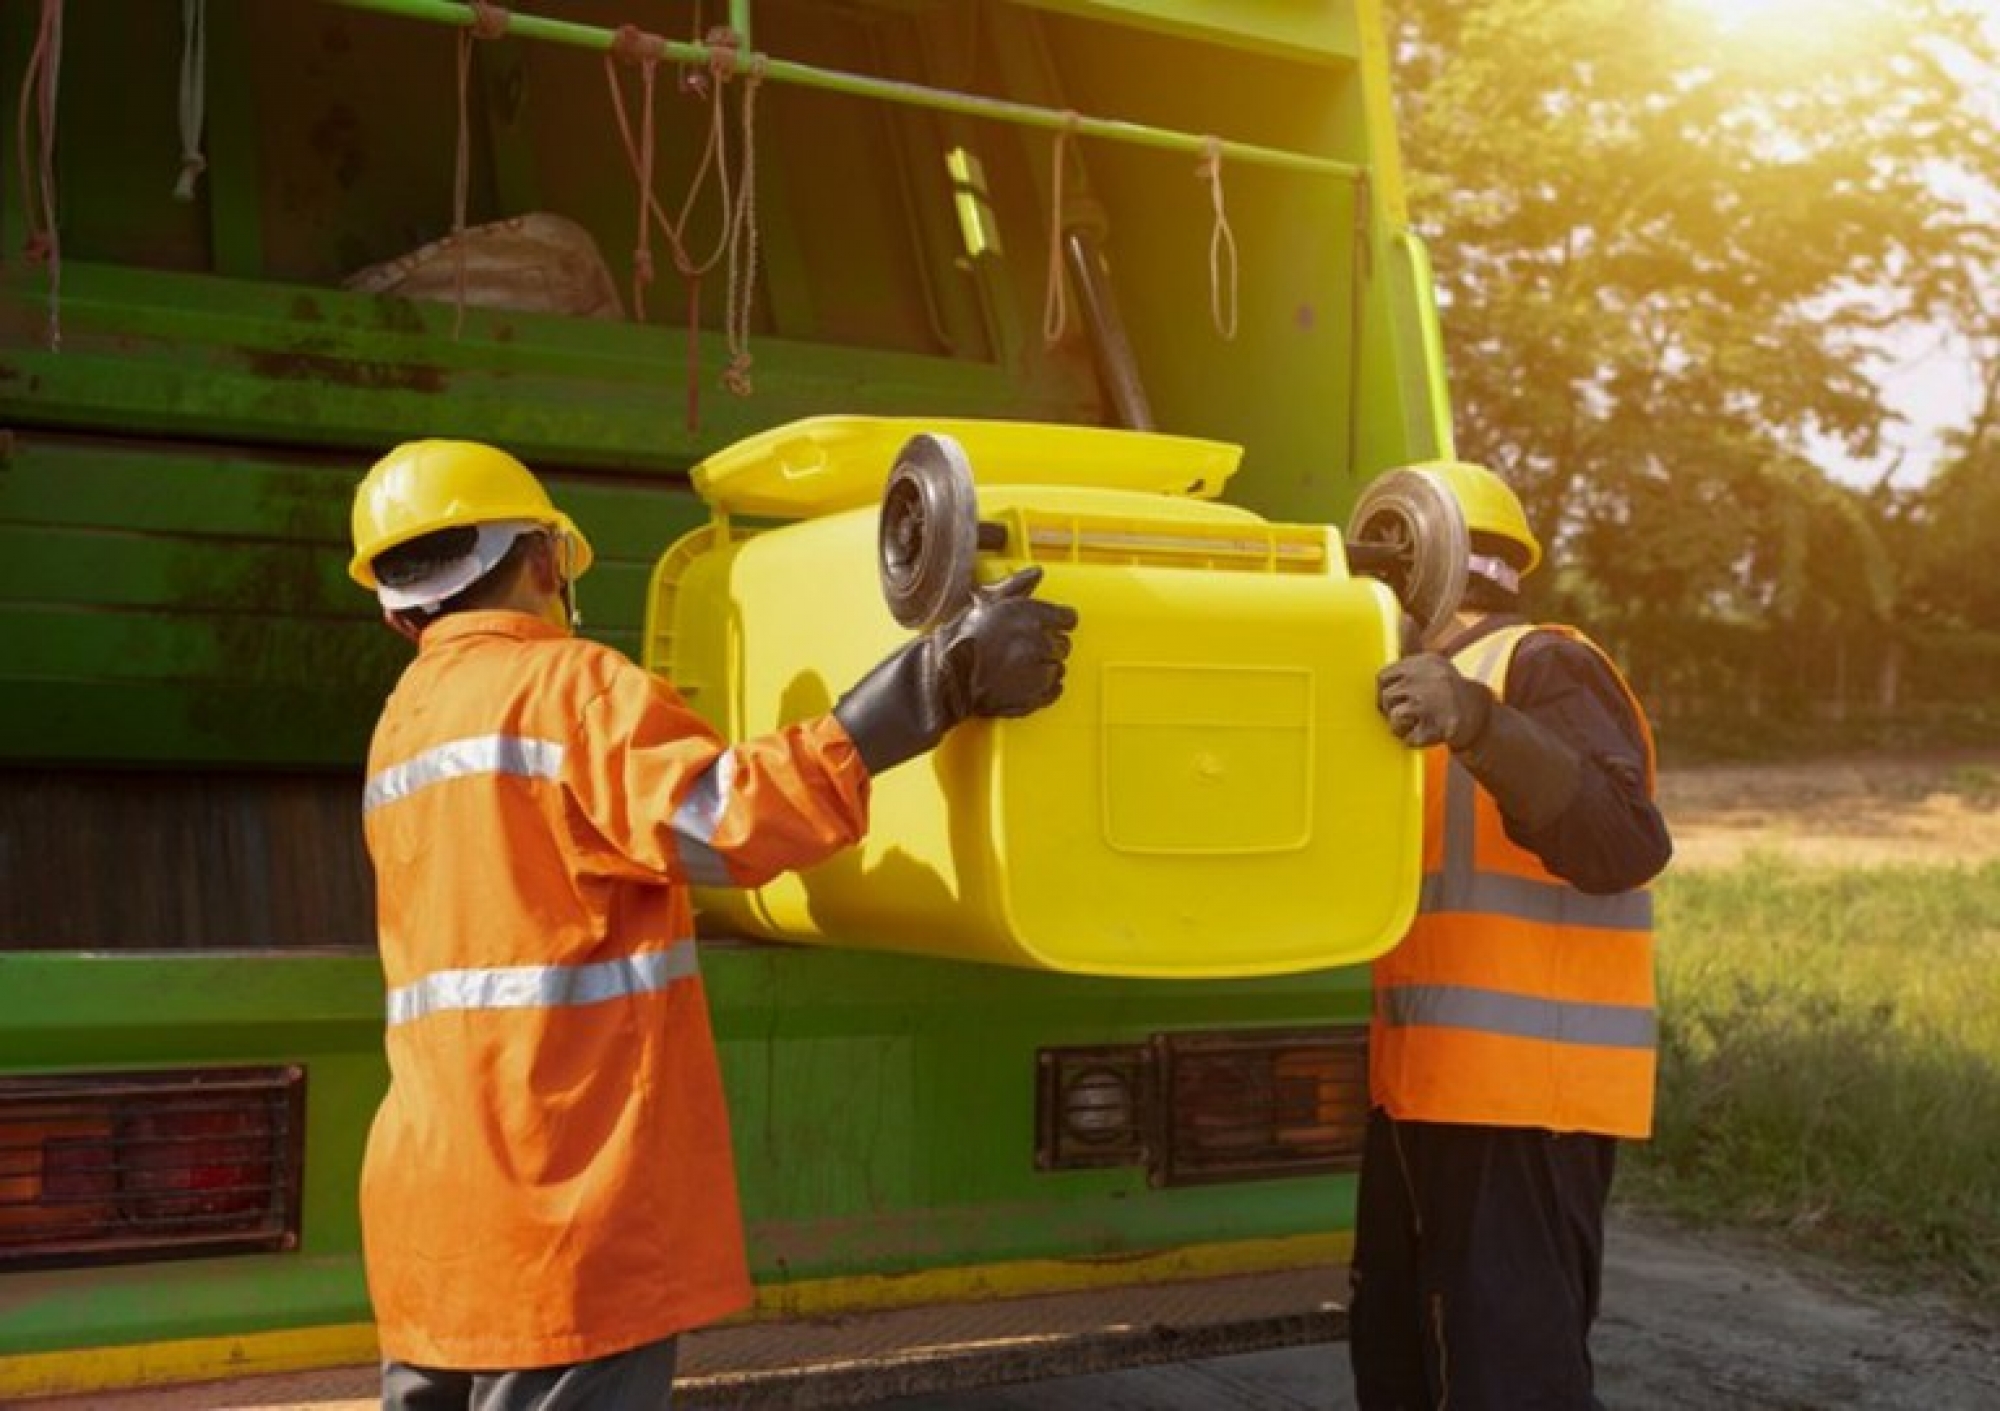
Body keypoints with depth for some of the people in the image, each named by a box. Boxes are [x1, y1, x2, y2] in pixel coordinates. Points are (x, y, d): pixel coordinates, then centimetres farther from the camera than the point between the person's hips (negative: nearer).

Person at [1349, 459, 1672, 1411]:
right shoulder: (1448, 690, 21)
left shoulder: (1542, 666, -9)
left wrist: (1477, 725, -36)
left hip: (1521, 1095, -10)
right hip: (1431, 1088, 10)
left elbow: (1623, 845, -24)